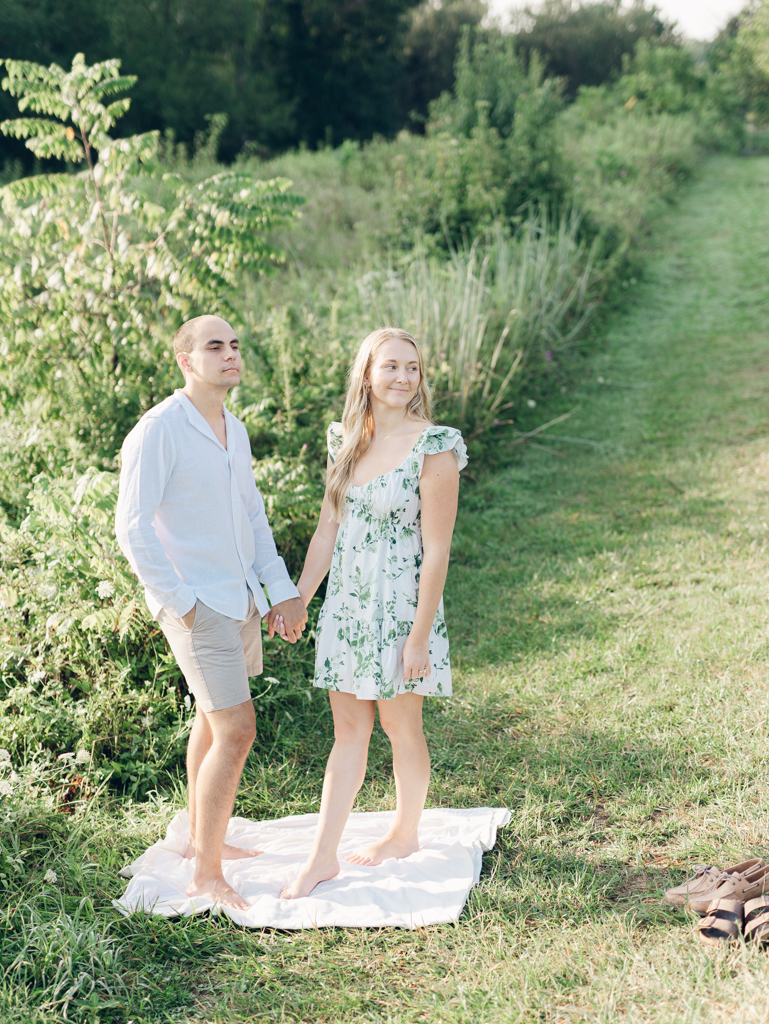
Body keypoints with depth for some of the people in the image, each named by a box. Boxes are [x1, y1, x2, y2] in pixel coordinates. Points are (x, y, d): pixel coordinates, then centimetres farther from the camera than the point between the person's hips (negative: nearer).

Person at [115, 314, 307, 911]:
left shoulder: (235, 430, 10)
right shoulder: (159, 431, -16)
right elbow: (133, 529, -18)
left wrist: (282, 589, 11)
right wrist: (180, 604, -17)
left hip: (240, 599, 8)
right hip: (197, 606, -8)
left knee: (213, 720, 20)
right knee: (236, 731, -11)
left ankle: (203, 837, 37)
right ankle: (206, 875, 1)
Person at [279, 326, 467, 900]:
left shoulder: (433, 448, -14)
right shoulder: (345, 441, 5)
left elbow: (436, 552, -15)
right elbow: (328, 530, 12)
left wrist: (420, 637, -15)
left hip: (400, 607, -5)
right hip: (346, 604, 6)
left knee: (401, 727, 10)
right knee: (348, 730, 10)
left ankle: (406, 833, 32)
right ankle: (323, 858, 14)